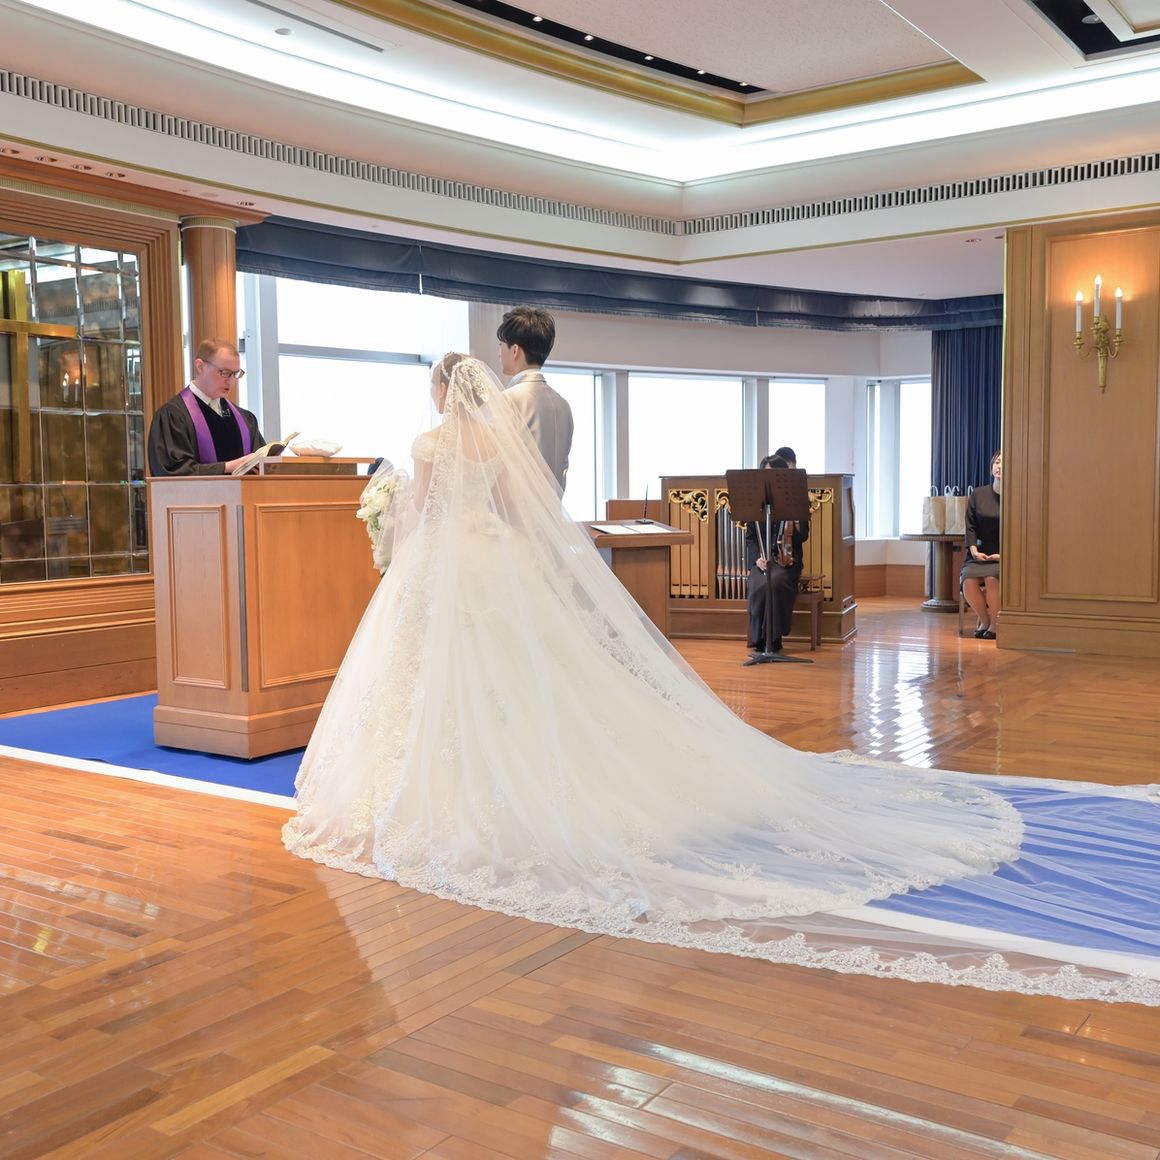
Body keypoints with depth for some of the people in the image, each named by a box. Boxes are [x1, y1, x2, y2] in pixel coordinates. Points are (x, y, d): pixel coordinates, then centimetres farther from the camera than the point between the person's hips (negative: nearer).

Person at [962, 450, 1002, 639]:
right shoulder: (978, 495, 8)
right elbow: (970, 526, 7)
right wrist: (974, 550, -7)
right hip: (979, 554, 3)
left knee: (992, 579, -33)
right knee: (968, 580, -26)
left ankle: (994, 624, -10)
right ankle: (984, 621, 0)